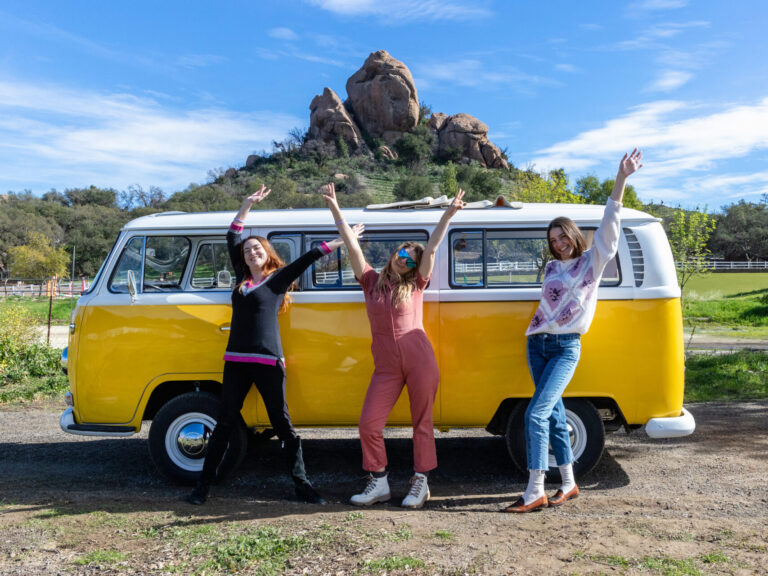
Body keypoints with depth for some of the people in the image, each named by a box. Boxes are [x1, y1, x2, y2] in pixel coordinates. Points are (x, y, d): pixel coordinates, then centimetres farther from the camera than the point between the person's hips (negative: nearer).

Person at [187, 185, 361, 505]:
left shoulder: (278, 278, 3)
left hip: (268, 362, -4)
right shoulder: (241, 277, 15)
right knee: (225, 424, 9)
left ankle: (302, 484, 11)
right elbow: (231, 239, 19)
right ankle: (203, 485, 18)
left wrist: (344, 240, 3)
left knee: (282, 424, 1)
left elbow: (310, 257, 2)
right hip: (236, 361, 4)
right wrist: (248, 205, 19)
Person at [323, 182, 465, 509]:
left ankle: (420, 482, 18)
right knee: (369, 424, -2)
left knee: (422, 423, 5)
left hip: (420, 362, -1)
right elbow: (352, 245, 5)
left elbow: (432, 249, -1)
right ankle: (378, 483, 14)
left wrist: (448, 215, -6)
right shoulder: (371, 282, 9)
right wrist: (335, 209, 2)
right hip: (386, 368, 2)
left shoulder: (415, 285, 7)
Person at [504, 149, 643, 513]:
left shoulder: (592, 261, 0)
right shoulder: (551, 267, 14)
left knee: (536, 415, -14)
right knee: (554, 414, 9)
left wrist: (622, 177, -16)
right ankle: (568, 484, 22)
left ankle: (535, 492, -7)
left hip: (566, 347, -5)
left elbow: (610, 222, -9)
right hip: (538, 344, 6)